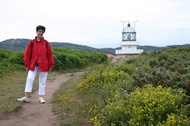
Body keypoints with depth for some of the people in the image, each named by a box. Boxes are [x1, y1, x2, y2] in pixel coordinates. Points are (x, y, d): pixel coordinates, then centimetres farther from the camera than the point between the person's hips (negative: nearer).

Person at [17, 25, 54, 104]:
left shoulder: (46, 43, 0)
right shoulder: (32, 42, 1)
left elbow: (50, 55, 3)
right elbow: (27, 54, 3)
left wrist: (50, 65, 2)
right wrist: (27, 65, 0)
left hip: (43, 65, 0)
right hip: (33, 65, 0)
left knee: (42, 81, 6)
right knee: (29, 79, -9)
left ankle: (41, 97, 16)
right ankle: (27, 97, -5)